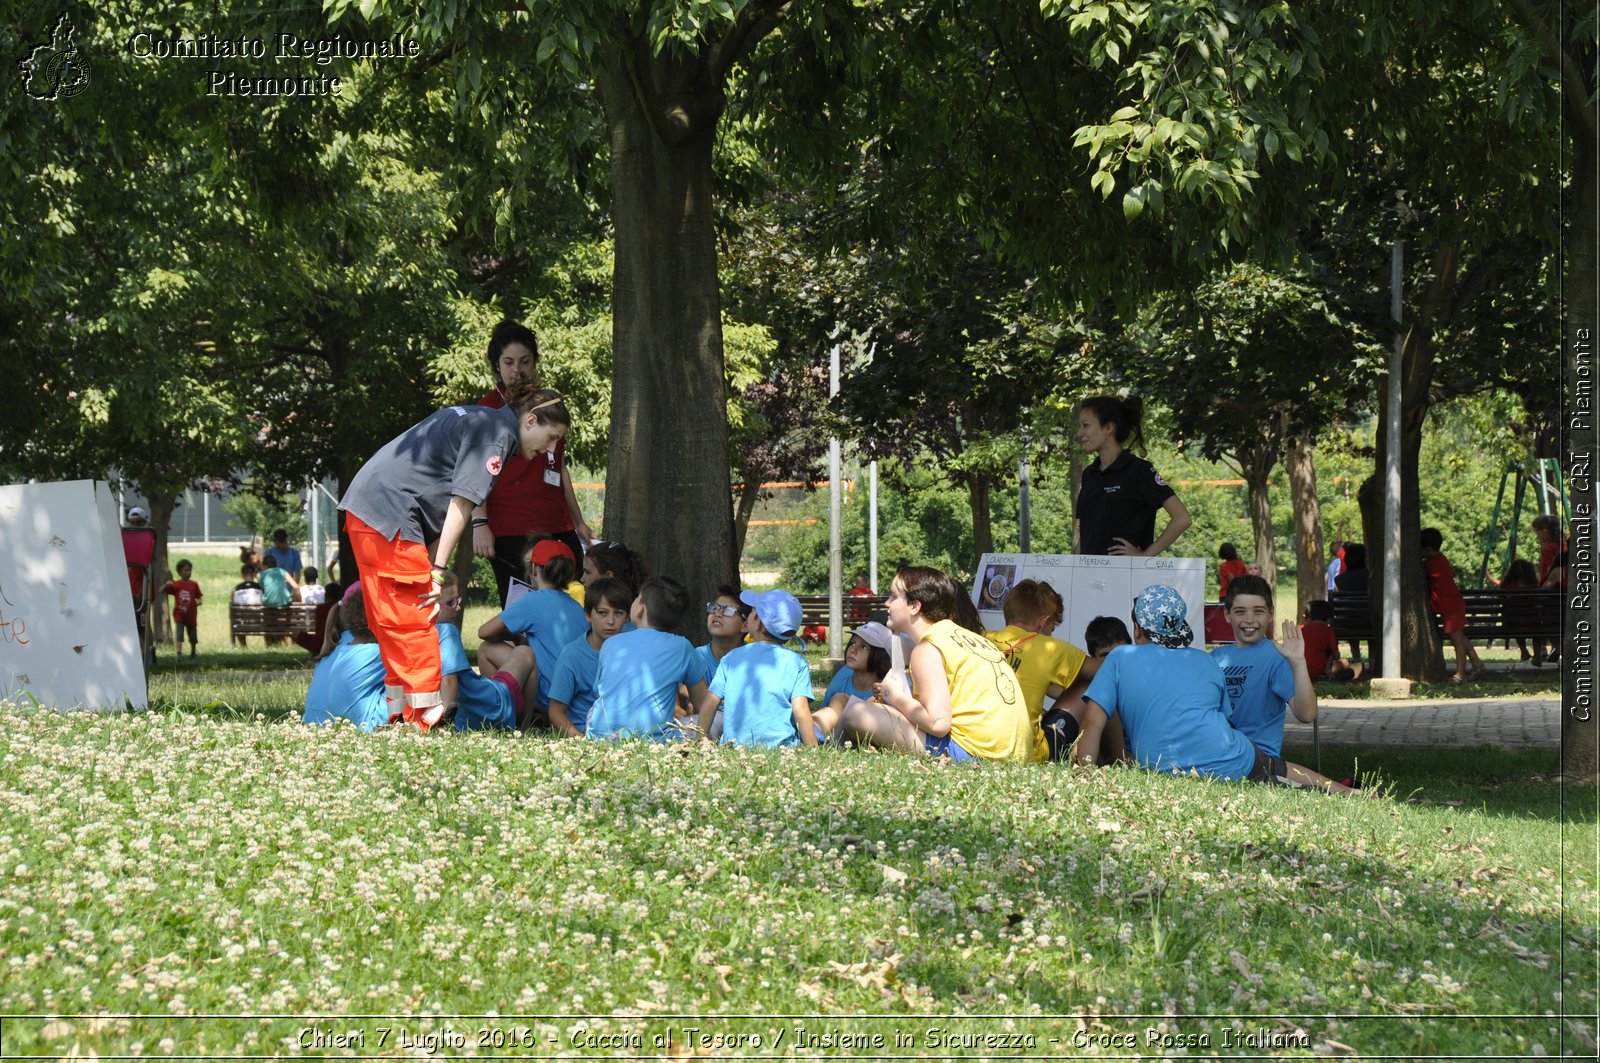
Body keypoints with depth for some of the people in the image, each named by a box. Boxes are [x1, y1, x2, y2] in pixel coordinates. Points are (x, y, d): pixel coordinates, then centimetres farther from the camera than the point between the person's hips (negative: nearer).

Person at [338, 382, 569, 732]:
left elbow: (445, 502, 17)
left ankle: (400, 711, 18)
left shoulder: (479, 421, 21)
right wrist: (439, 570, -15)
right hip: (390, 511, -10)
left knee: (391, 620, 13)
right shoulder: (498, 431, -8)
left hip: (364, 506, 10)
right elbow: (462, 502, -15)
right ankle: (425, 718, -5)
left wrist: (436, 568, 8)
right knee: (414, 619, -7)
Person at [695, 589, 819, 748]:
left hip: (735, 746, 2)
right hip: (780, 746, -2)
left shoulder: (732, 658, 11)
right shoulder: (796, 663, 4)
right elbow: (800, 710, -6)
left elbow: (709, 703, 7)